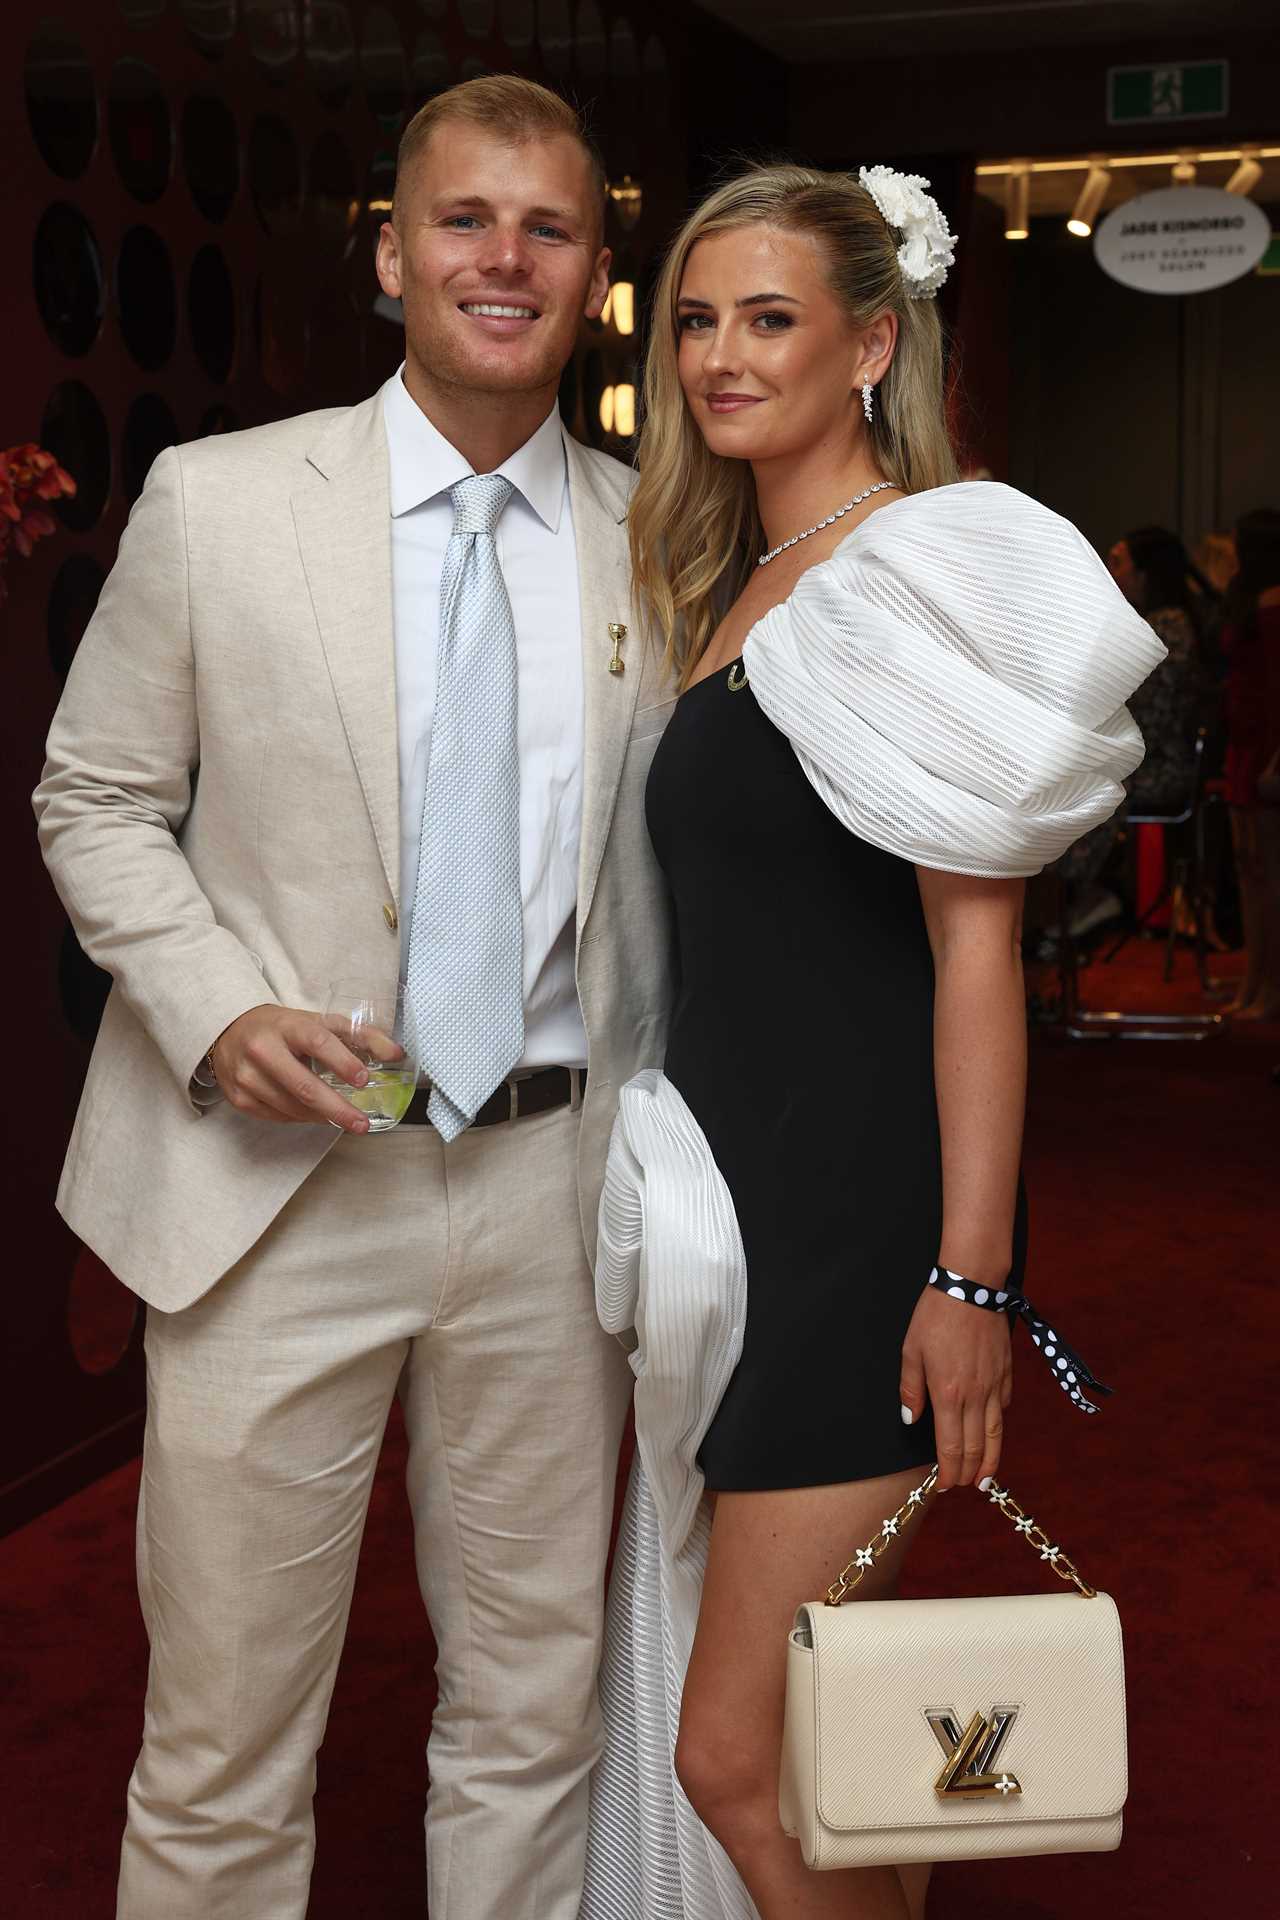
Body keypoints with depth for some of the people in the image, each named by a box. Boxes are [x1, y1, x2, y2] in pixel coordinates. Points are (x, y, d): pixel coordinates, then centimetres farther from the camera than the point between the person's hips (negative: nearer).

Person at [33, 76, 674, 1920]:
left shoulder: (657, 548, 4)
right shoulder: (215, 501, -3)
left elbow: (659, 861, 11)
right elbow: (96, 799, 3)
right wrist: (216, 1012, -13)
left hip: (552, 1183, 3)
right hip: (280, 1182, -2)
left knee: (534, 1711, 15)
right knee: (224, 1739, 7)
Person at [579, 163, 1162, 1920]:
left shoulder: (915, 572, -10)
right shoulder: (739, 589, 16)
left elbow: (976, 939, -16)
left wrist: (971, 1275, -20)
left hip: (864, 1210, -8)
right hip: (741, 1191, 9)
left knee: (738, 1756, -4)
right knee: (827, 1736, 16)